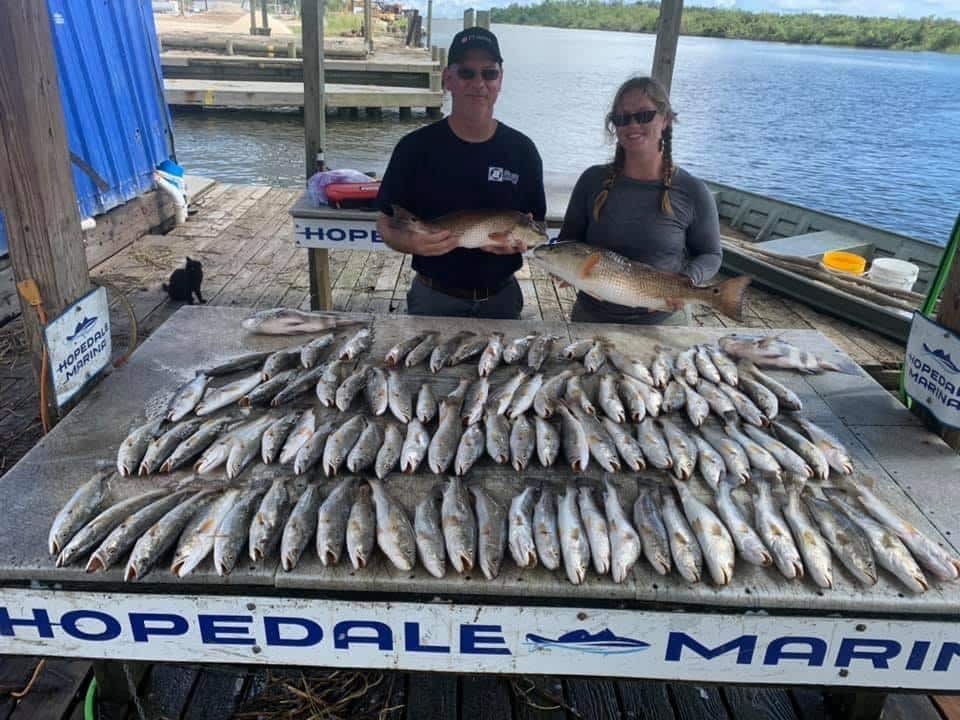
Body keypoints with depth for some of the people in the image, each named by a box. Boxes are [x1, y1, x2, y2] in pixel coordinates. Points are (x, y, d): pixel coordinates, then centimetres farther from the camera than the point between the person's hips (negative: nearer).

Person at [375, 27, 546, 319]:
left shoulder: (521, 150, -2)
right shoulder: (416, 147, -8)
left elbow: (536, 223, 6)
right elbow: (387, 224, -3)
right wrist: (411, 242, -25)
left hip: (500, 298, 2)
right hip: (433, 298, -1)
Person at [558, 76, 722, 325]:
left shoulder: (692, 192, -10)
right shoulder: (593, 180, -5)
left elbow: (710, 255, 1)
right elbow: (568, 240, 5)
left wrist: (686, 281, -19)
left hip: (661, 321, -2)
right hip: (590, 316, 2)